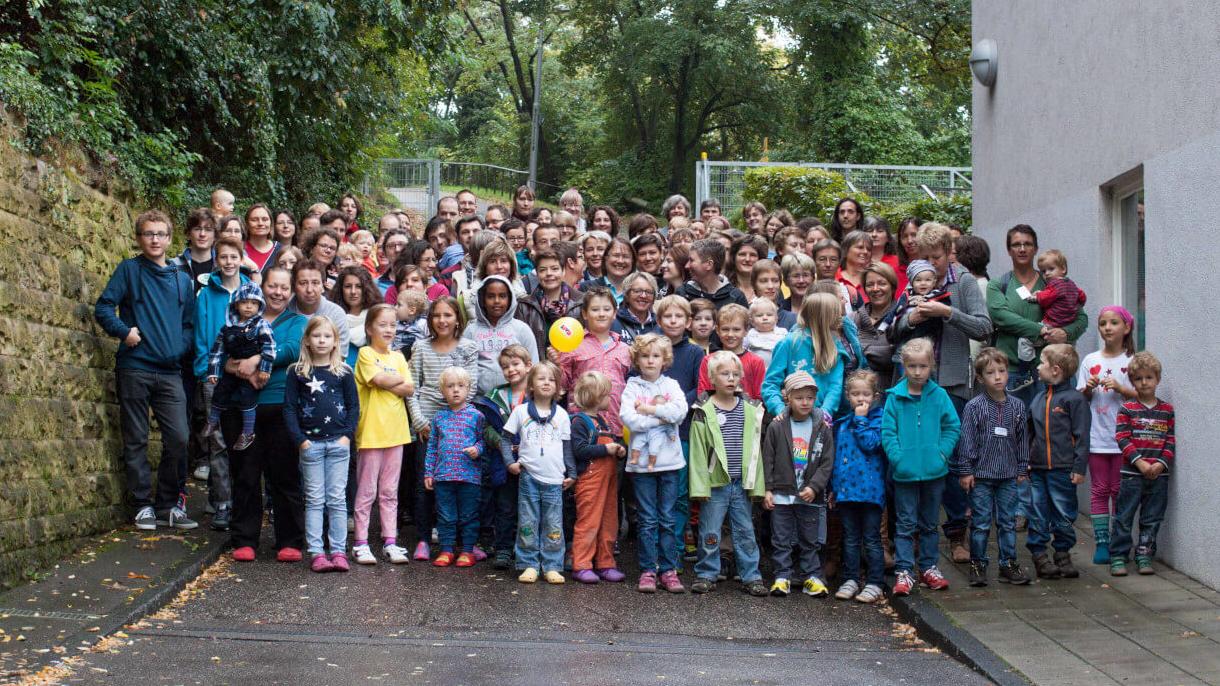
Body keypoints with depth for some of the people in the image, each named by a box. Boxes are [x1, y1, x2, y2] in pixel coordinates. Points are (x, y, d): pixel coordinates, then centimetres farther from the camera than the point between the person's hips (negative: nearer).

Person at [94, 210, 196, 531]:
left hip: (170, 371, 3)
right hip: (134, 368, -2)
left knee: (178, 438, -4)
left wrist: (182, 347, -1)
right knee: (136, 441, 3)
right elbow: (103, 308, -2)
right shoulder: (129, 270, 4)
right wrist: (123, 331, -16)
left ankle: (169, 504, 9)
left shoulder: (182, 279, 14)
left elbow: (190, 323, 17)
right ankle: (143, 505, 12)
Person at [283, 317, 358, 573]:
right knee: (314, 500, 3)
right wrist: (300, 439, -7)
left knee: (337, 499, 3)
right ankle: (316, 552, 4)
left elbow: (353, 405, 6)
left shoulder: (343, 372, 4)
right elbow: (289, 407, 1)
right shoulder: (297, 373, 2)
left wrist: (348, 435, -5)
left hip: (338, 443, 1)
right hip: (310, 443, -1)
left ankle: (338, 551, 7)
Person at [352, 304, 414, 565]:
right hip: (371, 430, -5)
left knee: (390, 492, 10)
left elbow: (410, 389, 2)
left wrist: (387, 382, -10)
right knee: (366, 491, 1)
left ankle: (390, 542, 14)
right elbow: (380, 379, -18)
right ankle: (360, 543, 7)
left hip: (395, 431, 5)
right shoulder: (365, 354, -3)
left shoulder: (398, 357, 12)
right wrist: (400, 379, -2)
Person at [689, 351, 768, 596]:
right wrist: (700, 486, -11)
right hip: (715, 484, -3)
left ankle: (751, 575, 16)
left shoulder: (750, 412, 5)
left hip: (741, 484, 3)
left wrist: (756, 484, 3)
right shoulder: (704, 413, -5)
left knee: (745, 531, 9)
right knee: (710, 532, 5)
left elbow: (755, 450, 7)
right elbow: (697, 453, -7)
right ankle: (706, 574, 16)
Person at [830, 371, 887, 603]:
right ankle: (850, 580, 19)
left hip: (869, 488, -5)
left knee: (871, 539, 1)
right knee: (850, 538, 12)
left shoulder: (879, 419, -3)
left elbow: (870, 443, -19)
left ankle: (874, 584, 6)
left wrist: (860, 419, -11)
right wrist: (833, 487, 15)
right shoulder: (842, 423, 13)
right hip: (845, 488, 5)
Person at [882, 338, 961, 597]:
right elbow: (888, 432, -6)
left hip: (934, 471, 2)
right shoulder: (895, 397, -5)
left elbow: (952, 427, 2)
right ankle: (903, 571, 5)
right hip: (905, 473, -2)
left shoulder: (939, 395, -1)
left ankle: (928, 567, 25)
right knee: (906, 524, 3)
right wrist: (898, 458, -15)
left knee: (930, 523, 15)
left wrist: (942, 453, -9)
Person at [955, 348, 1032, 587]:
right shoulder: (974, 407, -7)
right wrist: (965, 471, -8)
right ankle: (977, 565, 12)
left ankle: (1009, 564, 18)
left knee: (1008, 522, 9)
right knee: (981, 522, 3)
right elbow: (966, 439, -6)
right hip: (981, 475, -3)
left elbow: (1022, 440, 11)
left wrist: (1022, 469, 11)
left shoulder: (1017, 407, 4)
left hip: (1008, 476, 3)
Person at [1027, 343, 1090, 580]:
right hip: (1036, 467, 5)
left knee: (1064, 514, 6)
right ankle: (1039, 555, 13)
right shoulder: (1039, 398, 11)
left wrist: (1079, 467, -12)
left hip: (1062, 469, -5)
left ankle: (1063, 553, 19)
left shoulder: (1074, 398, -8)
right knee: (1037, 514, 5)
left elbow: (1081, 435, -9)